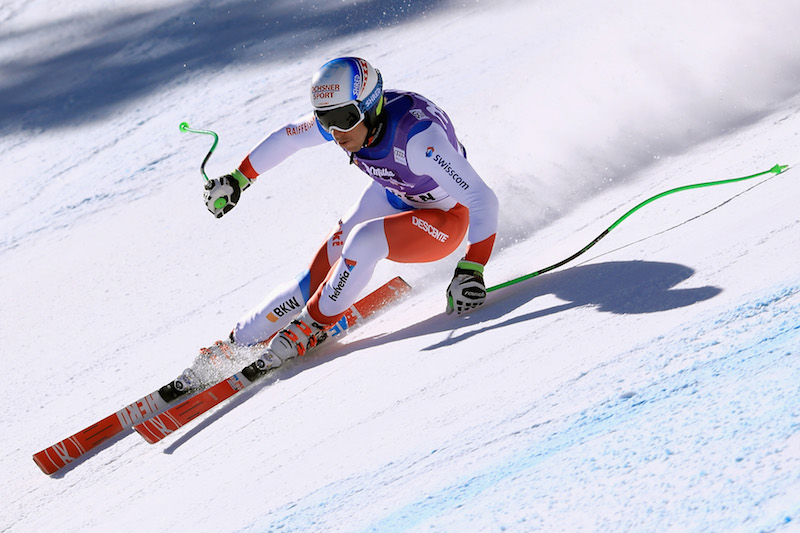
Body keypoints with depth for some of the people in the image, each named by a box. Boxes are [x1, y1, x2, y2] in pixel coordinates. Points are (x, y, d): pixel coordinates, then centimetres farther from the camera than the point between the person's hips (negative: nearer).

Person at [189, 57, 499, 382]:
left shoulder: (417, 137, -38)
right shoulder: (340, 114, -19)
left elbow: (482, 200, -38)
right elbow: (286, 139, 1)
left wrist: (470, 270, -46)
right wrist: (237, 179, 8)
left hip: (443, 220, -6)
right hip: (392, 197, 6)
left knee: (364, 240, -31)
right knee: (321, 270, -8)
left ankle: (311, 325, -13)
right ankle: (239, 340, 3)